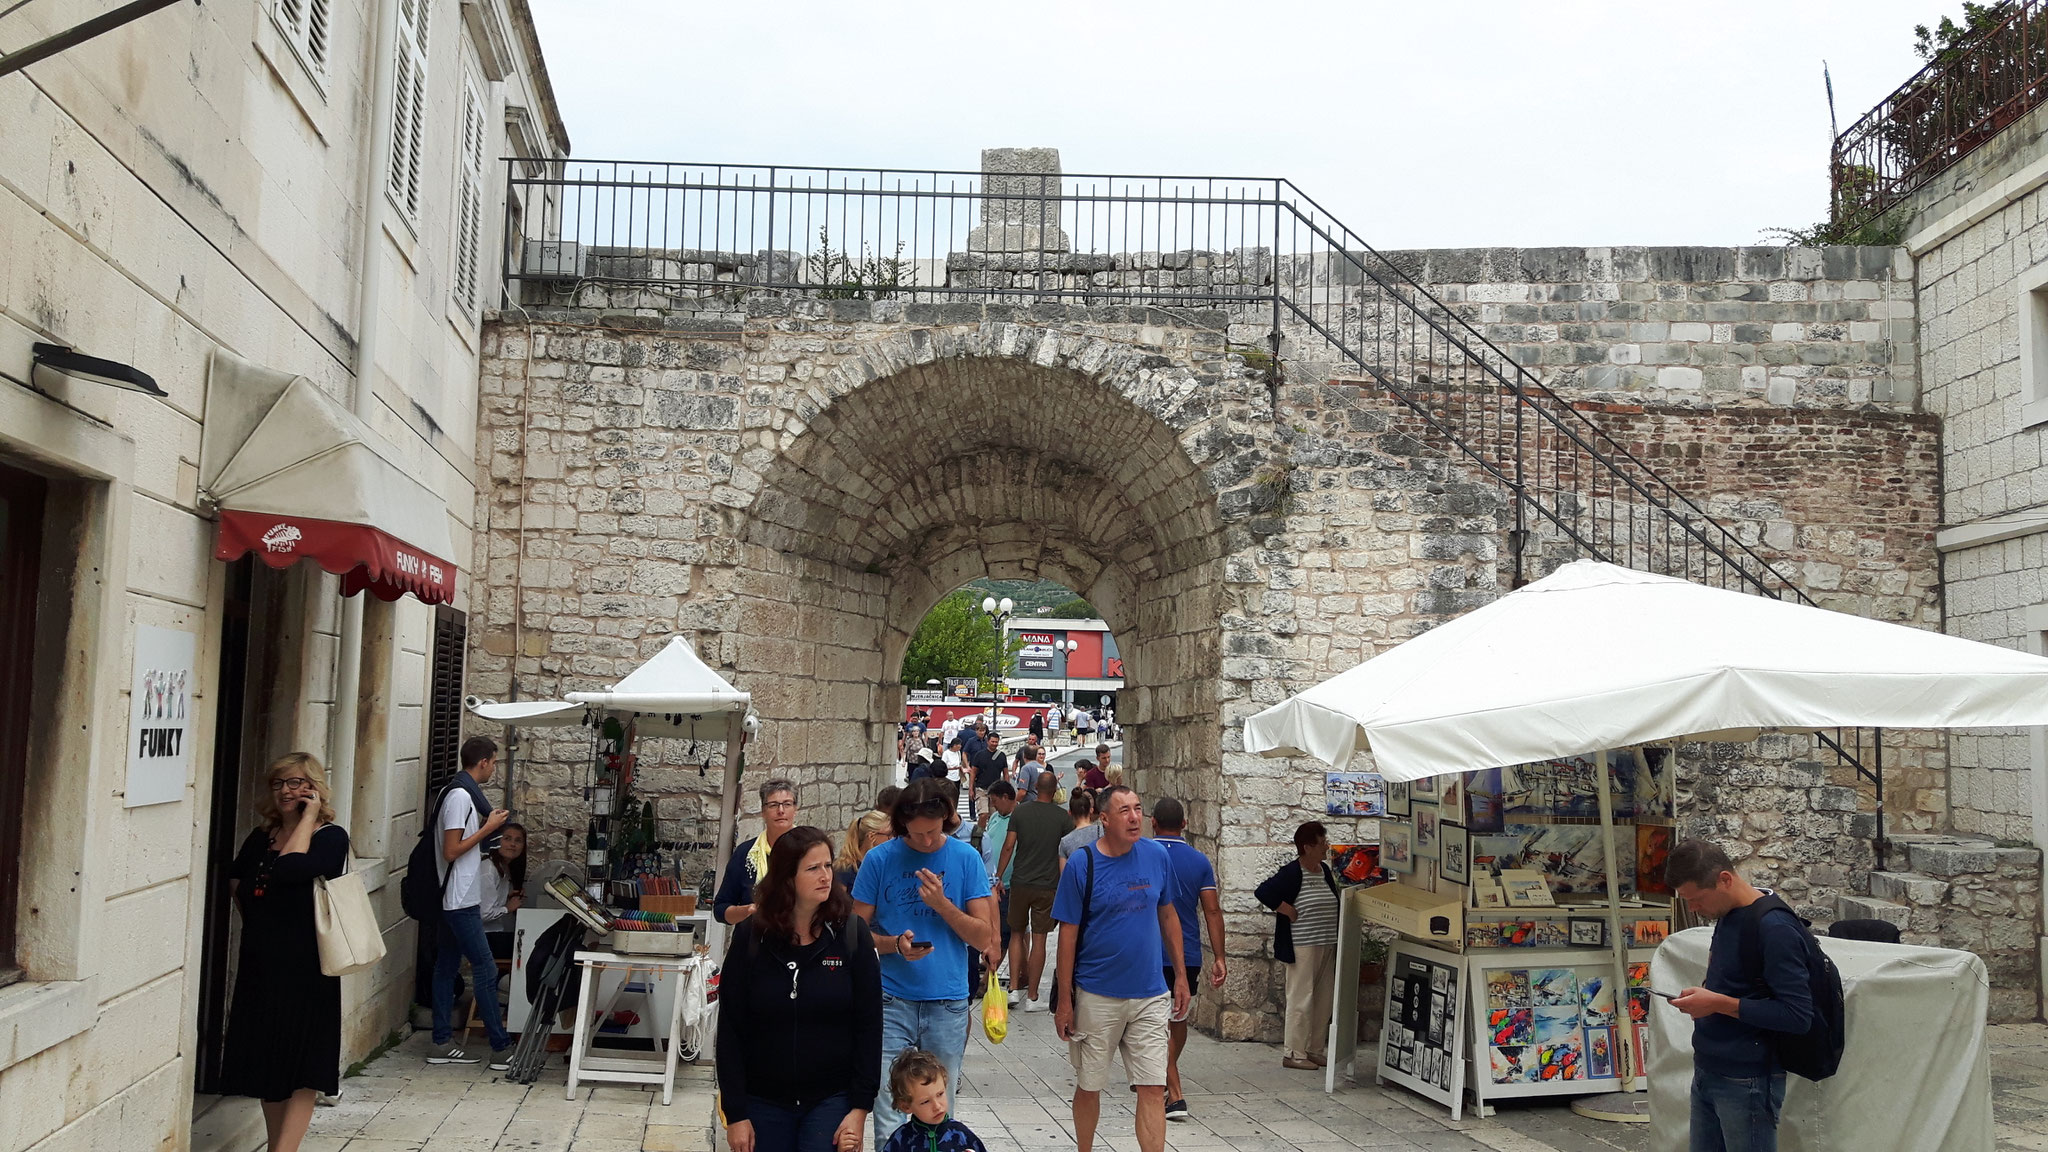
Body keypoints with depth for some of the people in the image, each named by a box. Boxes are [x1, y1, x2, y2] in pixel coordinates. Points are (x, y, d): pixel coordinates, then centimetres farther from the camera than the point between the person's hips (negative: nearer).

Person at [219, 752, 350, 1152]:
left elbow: (290, 868, -23)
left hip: (305, 969, -6)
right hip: (259, 966, 6)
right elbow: (235, 882, 24)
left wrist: (308, 818, -15)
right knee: (267, 1066, 12)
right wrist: (258, 921, 12)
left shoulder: (331, 838, -7)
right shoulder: (261, 838, 12)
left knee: (302, 1072, -3)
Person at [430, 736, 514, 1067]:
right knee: (485, 970, -7)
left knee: (447, 967, 12)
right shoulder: (461, 795, -18)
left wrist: (486, 824, 14)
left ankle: (442, 1043, 18)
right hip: (461, 900, -10)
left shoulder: (461, 792, 13)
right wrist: (488, 828, -15)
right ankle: (501, 1049, -3)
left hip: (455, 900, 10)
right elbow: (451, 851, -21)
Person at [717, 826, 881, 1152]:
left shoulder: (852, 933, -6)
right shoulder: (751, 936, -4)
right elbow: (731, 1029, -2)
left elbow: (869, 1025, -4)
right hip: (764, 1102, 1)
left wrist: (860, 1107, -8)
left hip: (832, 1100, -1)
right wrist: (735, 1113, -4)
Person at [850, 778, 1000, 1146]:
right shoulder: (879, 859, -2)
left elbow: (984, 939, -1)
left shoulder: (966, 858, 0)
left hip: (948, 1004, 1)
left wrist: (942, 903, -15)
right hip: (892, 1001, -1)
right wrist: (895, 944, -17)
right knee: (889, 1119, -5)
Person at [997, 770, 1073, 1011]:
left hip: (1020, 883, 1)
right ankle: (1032, 997, 5)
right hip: (1048, 885, -1)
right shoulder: (1063, 817, -3)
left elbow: (1008, 847, -3)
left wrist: (998, 877, 3)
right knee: (1039, 939, 2)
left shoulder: (1020, 813, -1)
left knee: (1017, 934, 16)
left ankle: (1014, 989, 8)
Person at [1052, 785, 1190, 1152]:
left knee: (1154, 1089, -2)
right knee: (1088, 1086, 12)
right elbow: (1068, 933, -7)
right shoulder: (1082, 864, -10)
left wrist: (1180, 975, 10)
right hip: (1096, 996, -2)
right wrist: (1065, 1000, -7)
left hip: (1150, 995, 2)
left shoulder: (1157, 856, 0)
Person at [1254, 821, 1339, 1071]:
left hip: (1327, 946, 8)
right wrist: (1288, 911, -16)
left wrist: (1335, 942, 14)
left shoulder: (1325, 871, 11)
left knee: (1322, 1000, 11)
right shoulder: (1291, 873, -13)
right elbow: (1263, 893, -20)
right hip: (1302, 946, -8)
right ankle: (1294, 1053, 2)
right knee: (1301, 999, -4)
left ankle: (1314, 1049, 21)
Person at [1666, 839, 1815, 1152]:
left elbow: (1797, 1014, -22)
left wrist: (1718, 1003, -22)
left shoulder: (1774, 926, -19)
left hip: (1747, 1083, -8)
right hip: (1707, 1072, 8)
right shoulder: (1726, 915, 8)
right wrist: (1701, 996, 5)